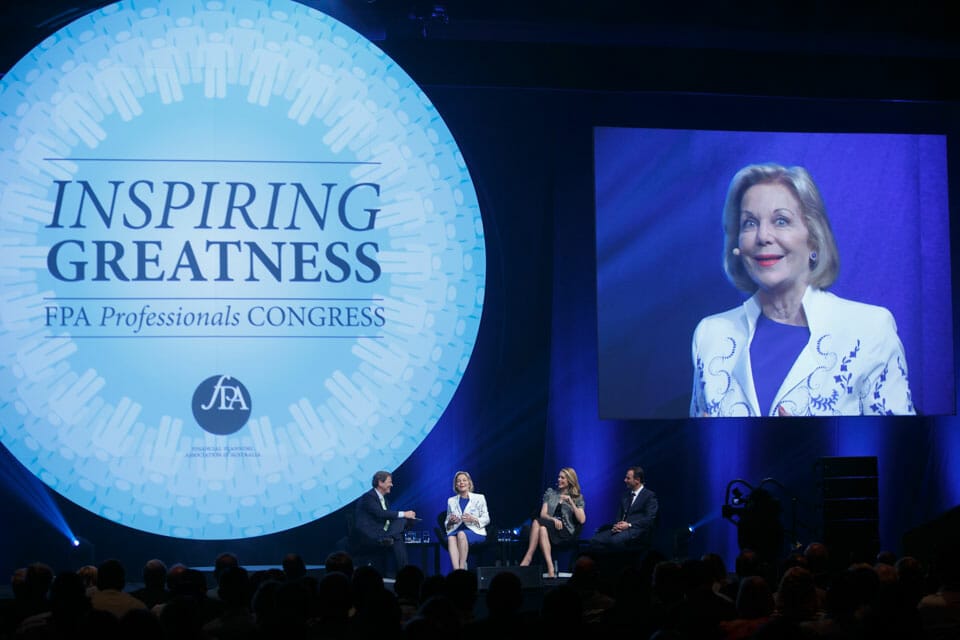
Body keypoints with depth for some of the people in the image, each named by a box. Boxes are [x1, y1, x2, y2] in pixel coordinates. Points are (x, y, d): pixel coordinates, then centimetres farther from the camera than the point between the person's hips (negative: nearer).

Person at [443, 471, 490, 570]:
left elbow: (486, 519, 8)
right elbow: (446, 523, 20)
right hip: (456, 530, 2)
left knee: (461, 534, -37)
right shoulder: (451, 501, 18)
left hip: (475, 532, -2)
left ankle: (462, 568, -36)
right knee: (451, 538, -35)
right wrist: (450, 522, -5)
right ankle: (456, 570, -48)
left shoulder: (479, 498, 11)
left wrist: (473, 519, -12)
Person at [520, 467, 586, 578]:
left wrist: (571, 502, -8)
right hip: (550, 526, 3)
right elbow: (543, 514, 9)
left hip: (566, 532, -3)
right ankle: (550, 568, -50)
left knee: (537, 522, -32)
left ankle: (528, 558, -38)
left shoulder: (577, 498, 12)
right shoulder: (550, 493, 19)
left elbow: (582, 520, -1)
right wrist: (554, 519, -13)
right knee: (542, 529, -38)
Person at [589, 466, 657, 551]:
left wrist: (629, 525, -16)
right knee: (594, 541, -18)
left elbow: (650, 519, -9)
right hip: (621, 528, 7)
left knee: (615, 540, -38)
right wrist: (617, 525, -3)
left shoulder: (650, 496, 2)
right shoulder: (626, 495, 24)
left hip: (637, 530, -7)